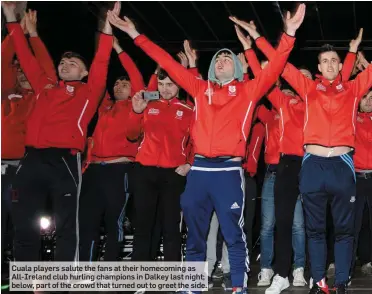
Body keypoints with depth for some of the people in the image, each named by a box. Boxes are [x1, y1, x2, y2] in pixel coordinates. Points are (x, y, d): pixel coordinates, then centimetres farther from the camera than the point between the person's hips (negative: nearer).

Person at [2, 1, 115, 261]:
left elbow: (101, 63, 4)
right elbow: (26, 58, 27)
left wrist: (107, 27, -5)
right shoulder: (45, 87, 23)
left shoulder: (87, 92, 13)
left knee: (66, 225, -2)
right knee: (25, 224, 4)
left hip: (64, 161, -4)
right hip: (32, 159, 4)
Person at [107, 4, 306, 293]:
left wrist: (289, 34, -14)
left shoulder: (248, 90, 9)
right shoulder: (201, 88, 15)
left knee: (233, 233, -1)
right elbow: (169, 64, 16)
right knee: (195, 233, 8)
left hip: (229, 170, -3)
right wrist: (136, 36, 16)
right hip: (199, 169, 3)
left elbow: (274, 68, -1)